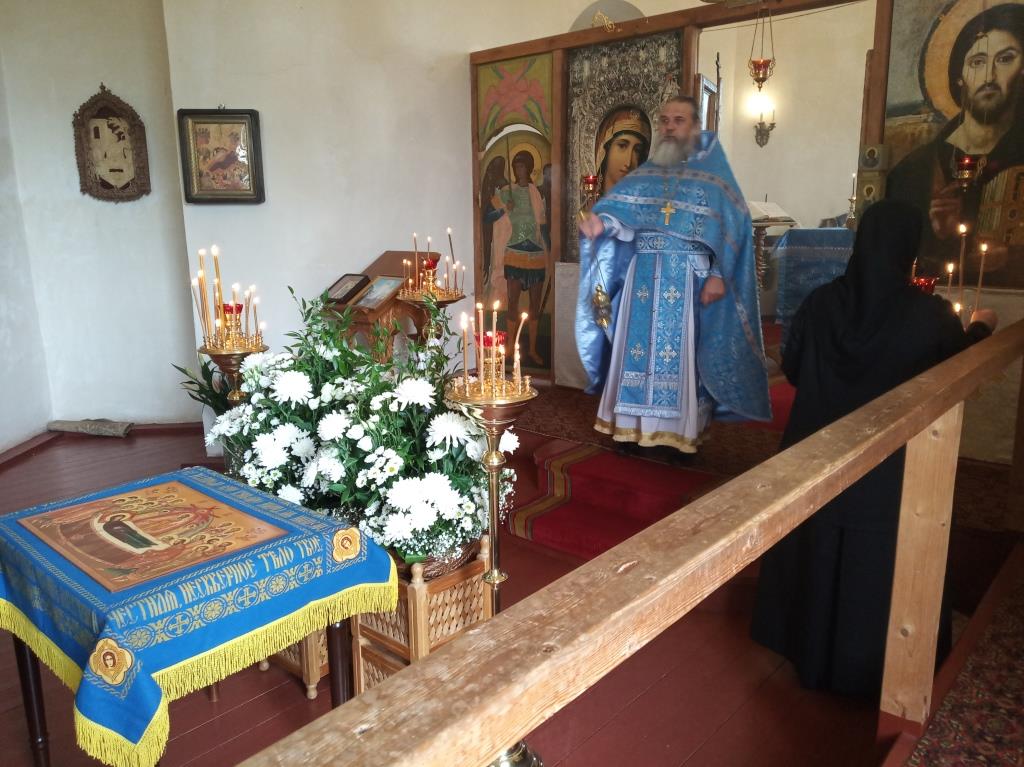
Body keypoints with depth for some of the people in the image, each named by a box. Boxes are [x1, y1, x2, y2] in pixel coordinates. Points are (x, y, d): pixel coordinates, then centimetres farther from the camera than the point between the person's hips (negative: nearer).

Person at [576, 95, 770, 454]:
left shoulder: (714, 175, 4)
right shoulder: (643, 175, 12)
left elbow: (732, 229, -2)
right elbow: (616, 210, -1)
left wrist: (719, 275, -12)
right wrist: (599, 223, -24)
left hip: (689, 283, -3)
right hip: (641, 280, 3)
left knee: (683, 354, 0)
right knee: (637, 348, 3)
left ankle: (682, 432, 10)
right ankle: (637, 426, 14)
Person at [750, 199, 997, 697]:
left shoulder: (821, 302, -11)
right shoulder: (930, 314, -16)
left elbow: (791, 368, 2)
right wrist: (981, 328, 23)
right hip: (892, 465, -2)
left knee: (814, 550, 18)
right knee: (877, 561, 15)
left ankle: (807, 643, 36)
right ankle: (869, 663, 33)